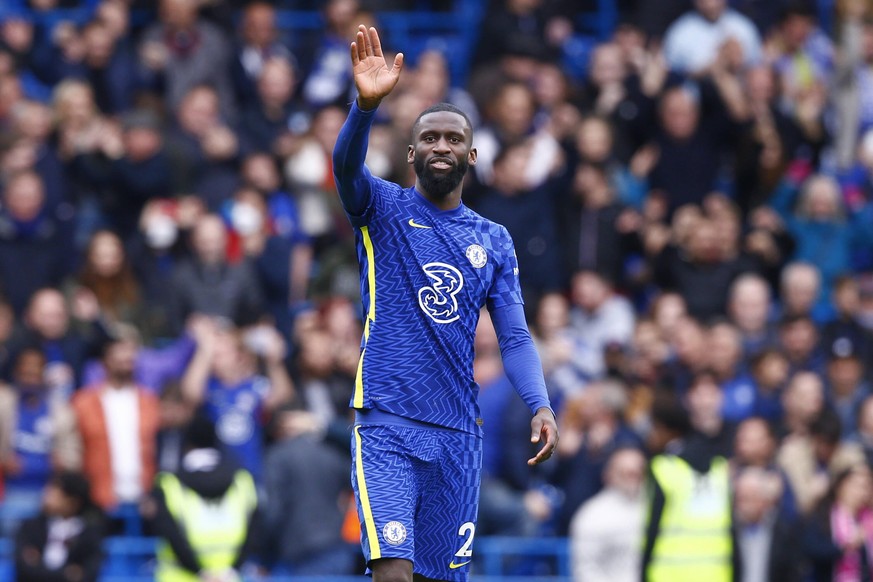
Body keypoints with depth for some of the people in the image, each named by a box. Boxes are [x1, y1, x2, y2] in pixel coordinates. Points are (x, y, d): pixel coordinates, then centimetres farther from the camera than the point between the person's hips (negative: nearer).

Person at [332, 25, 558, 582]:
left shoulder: (494, 241, 13)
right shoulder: (385, 209, 3)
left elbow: (515, 338, 8)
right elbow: (346, 165, -19)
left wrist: (541, 405, -11)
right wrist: (366, 105, -39)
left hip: (458, 432, 4)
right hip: (386, 426, -4)